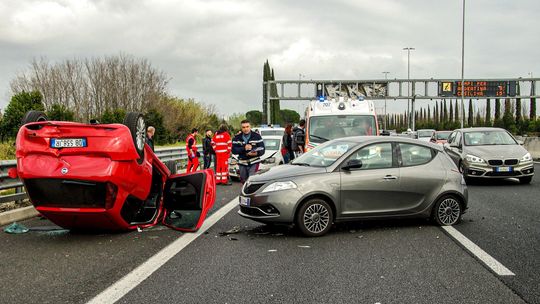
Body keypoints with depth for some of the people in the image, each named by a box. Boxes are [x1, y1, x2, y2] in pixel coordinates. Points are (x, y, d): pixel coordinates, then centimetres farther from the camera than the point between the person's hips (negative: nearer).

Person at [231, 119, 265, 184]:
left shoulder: (257, 136, -1)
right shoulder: (237, 138, 4)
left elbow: (262, 149, -5)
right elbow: (234, 150, -6)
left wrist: (256, 153, -27)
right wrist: (244, 148, -19)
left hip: (254, 163, -3)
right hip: (242, 164, 3)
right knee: (244, 182, 13)